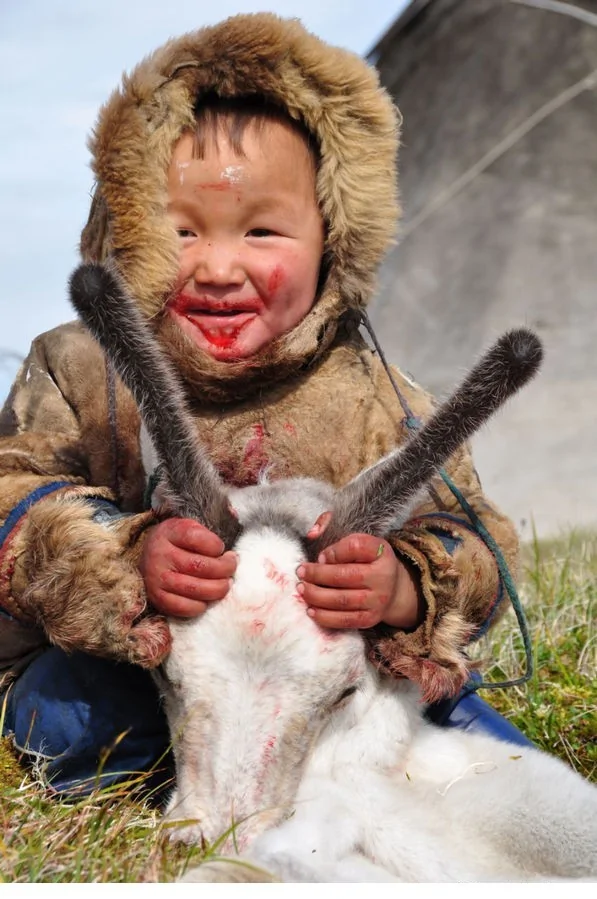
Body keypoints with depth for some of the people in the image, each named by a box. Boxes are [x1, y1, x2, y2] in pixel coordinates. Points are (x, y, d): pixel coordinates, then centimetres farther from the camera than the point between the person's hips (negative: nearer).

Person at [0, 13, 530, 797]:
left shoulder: (377, 403, -6)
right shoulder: (78, 373, -5)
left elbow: (476, 547, -8)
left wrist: (404, 590, -33)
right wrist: (124, 560, -34)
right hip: (127, 678, 0)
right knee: (64, 713, -31)